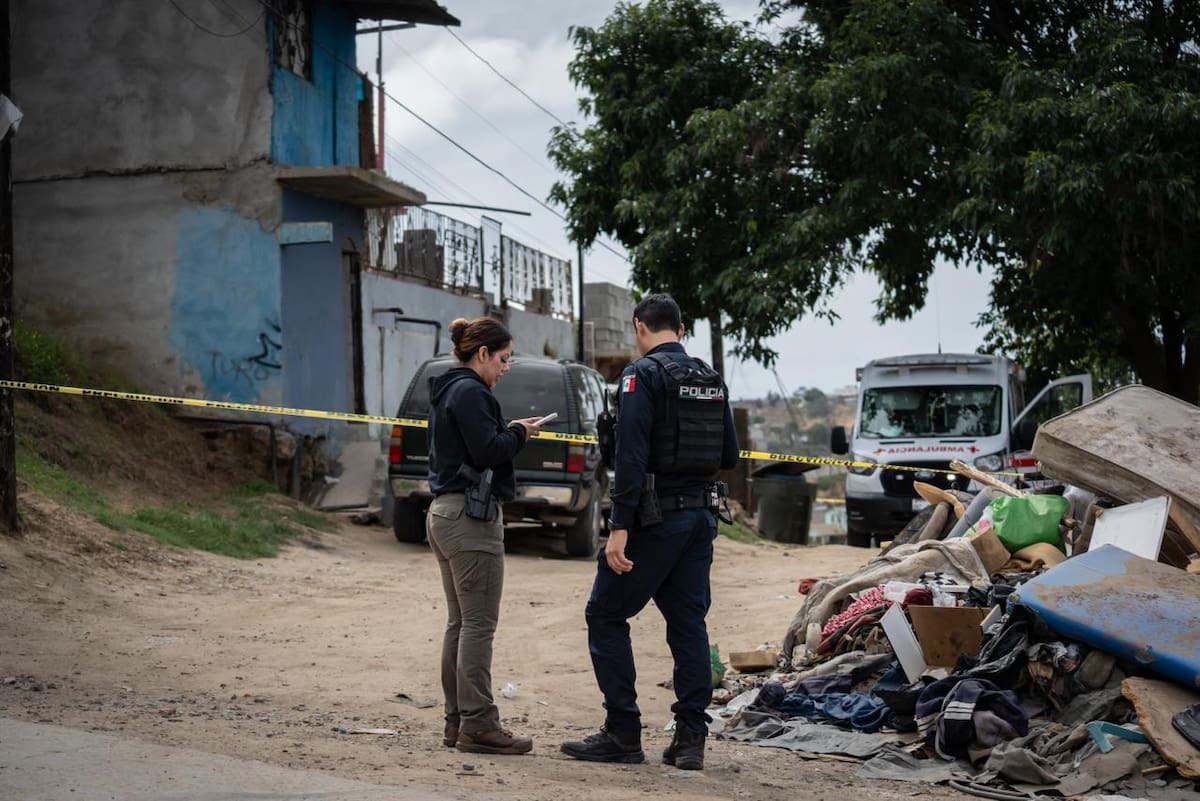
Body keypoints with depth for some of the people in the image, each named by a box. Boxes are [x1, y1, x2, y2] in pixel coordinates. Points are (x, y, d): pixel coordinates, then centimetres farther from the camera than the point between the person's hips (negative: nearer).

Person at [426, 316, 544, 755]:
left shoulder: (447, 390, 18)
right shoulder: (469, 392, -14)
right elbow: (487, 450, -21)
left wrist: (509, 430, 10)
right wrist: (519, 433, -5)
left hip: (445, 513, 11)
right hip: (471, 517, -11)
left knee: (459, 623, 13)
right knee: (479, 625, -7)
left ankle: (457, 721, 17)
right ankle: (478, 724, -5)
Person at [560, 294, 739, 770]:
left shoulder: (643, 375, -11)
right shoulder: (711, 379, 11)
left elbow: (631, 456, -20)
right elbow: (729, 457, 14)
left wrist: (619, 527, -22)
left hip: (655, 516, -7)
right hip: (701, 514, 7)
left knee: (606, 616, 3)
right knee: (688, 623, 10)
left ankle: (623, 735, 3)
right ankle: (690, 739, 8)